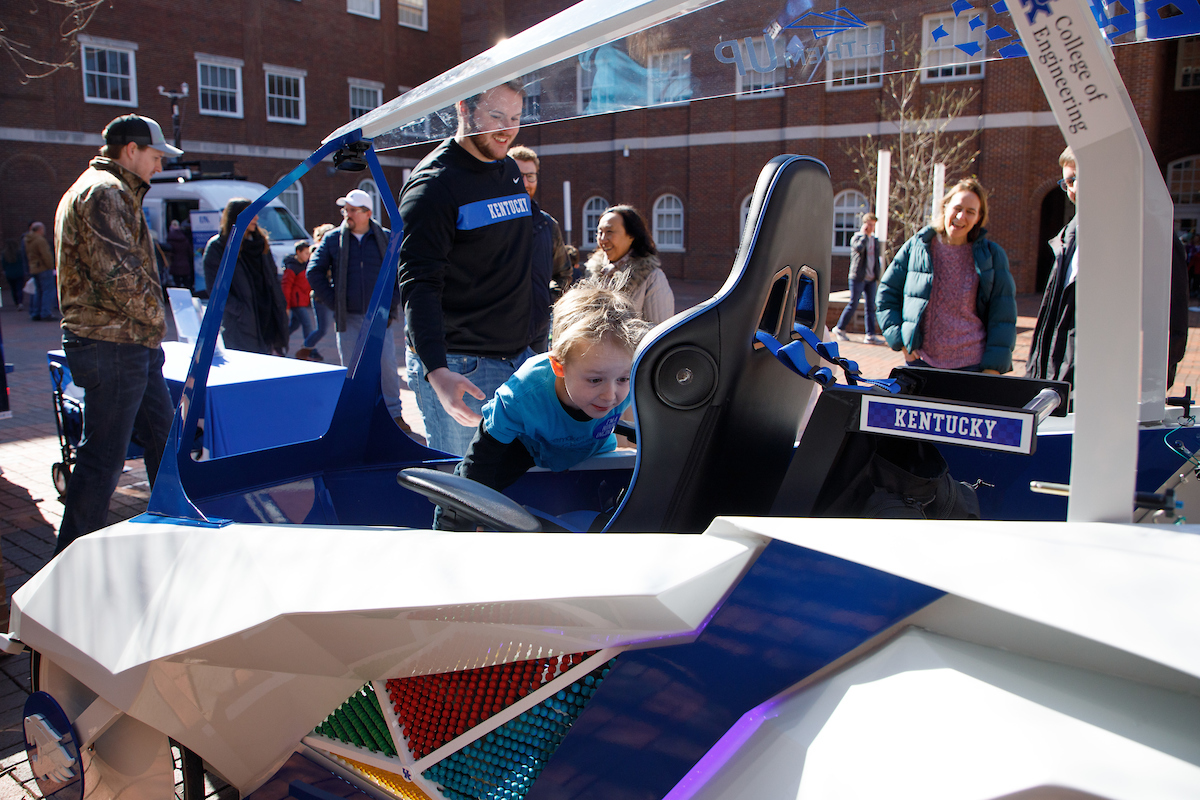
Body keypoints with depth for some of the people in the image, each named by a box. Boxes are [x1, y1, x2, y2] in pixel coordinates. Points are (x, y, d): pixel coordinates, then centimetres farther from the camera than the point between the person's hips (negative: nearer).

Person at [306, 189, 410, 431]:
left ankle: (394, 414, 8)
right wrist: (333, 302, 1)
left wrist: (391, 304, 1)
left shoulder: (387, 238, 3)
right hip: (348, 319, 1)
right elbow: (314, 272, 7)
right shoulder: (333, 239, 4)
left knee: (387, 365, -4)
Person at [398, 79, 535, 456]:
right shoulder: (433, 184, -10)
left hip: (519, 357, 7)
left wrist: (537, 340, 22)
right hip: (458, 369, -7)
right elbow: (419, 286, -19)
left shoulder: (511, 172, 15)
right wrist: (436, 371, -33)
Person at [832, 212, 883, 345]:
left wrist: (877, 273, 13)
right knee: (853, 305, -3)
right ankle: (839, 329, 12)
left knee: (871, 306, 2)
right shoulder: (856, 237, -3)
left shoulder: (875, 240, 16)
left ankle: (870, 335, 3)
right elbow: (859, 248, -25)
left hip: (871, 279, 6)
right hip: (858, 277, -6)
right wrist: (865, 234, -14)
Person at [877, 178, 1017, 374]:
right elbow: (887, 294, 11)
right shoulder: (916, 247, 4)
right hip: (920, 361, 0)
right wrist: (899, 339, 0)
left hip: (971, 365, 0)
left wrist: (993, 367, -3)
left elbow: (1003, 316, 4)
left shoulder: (992, 255, 4)